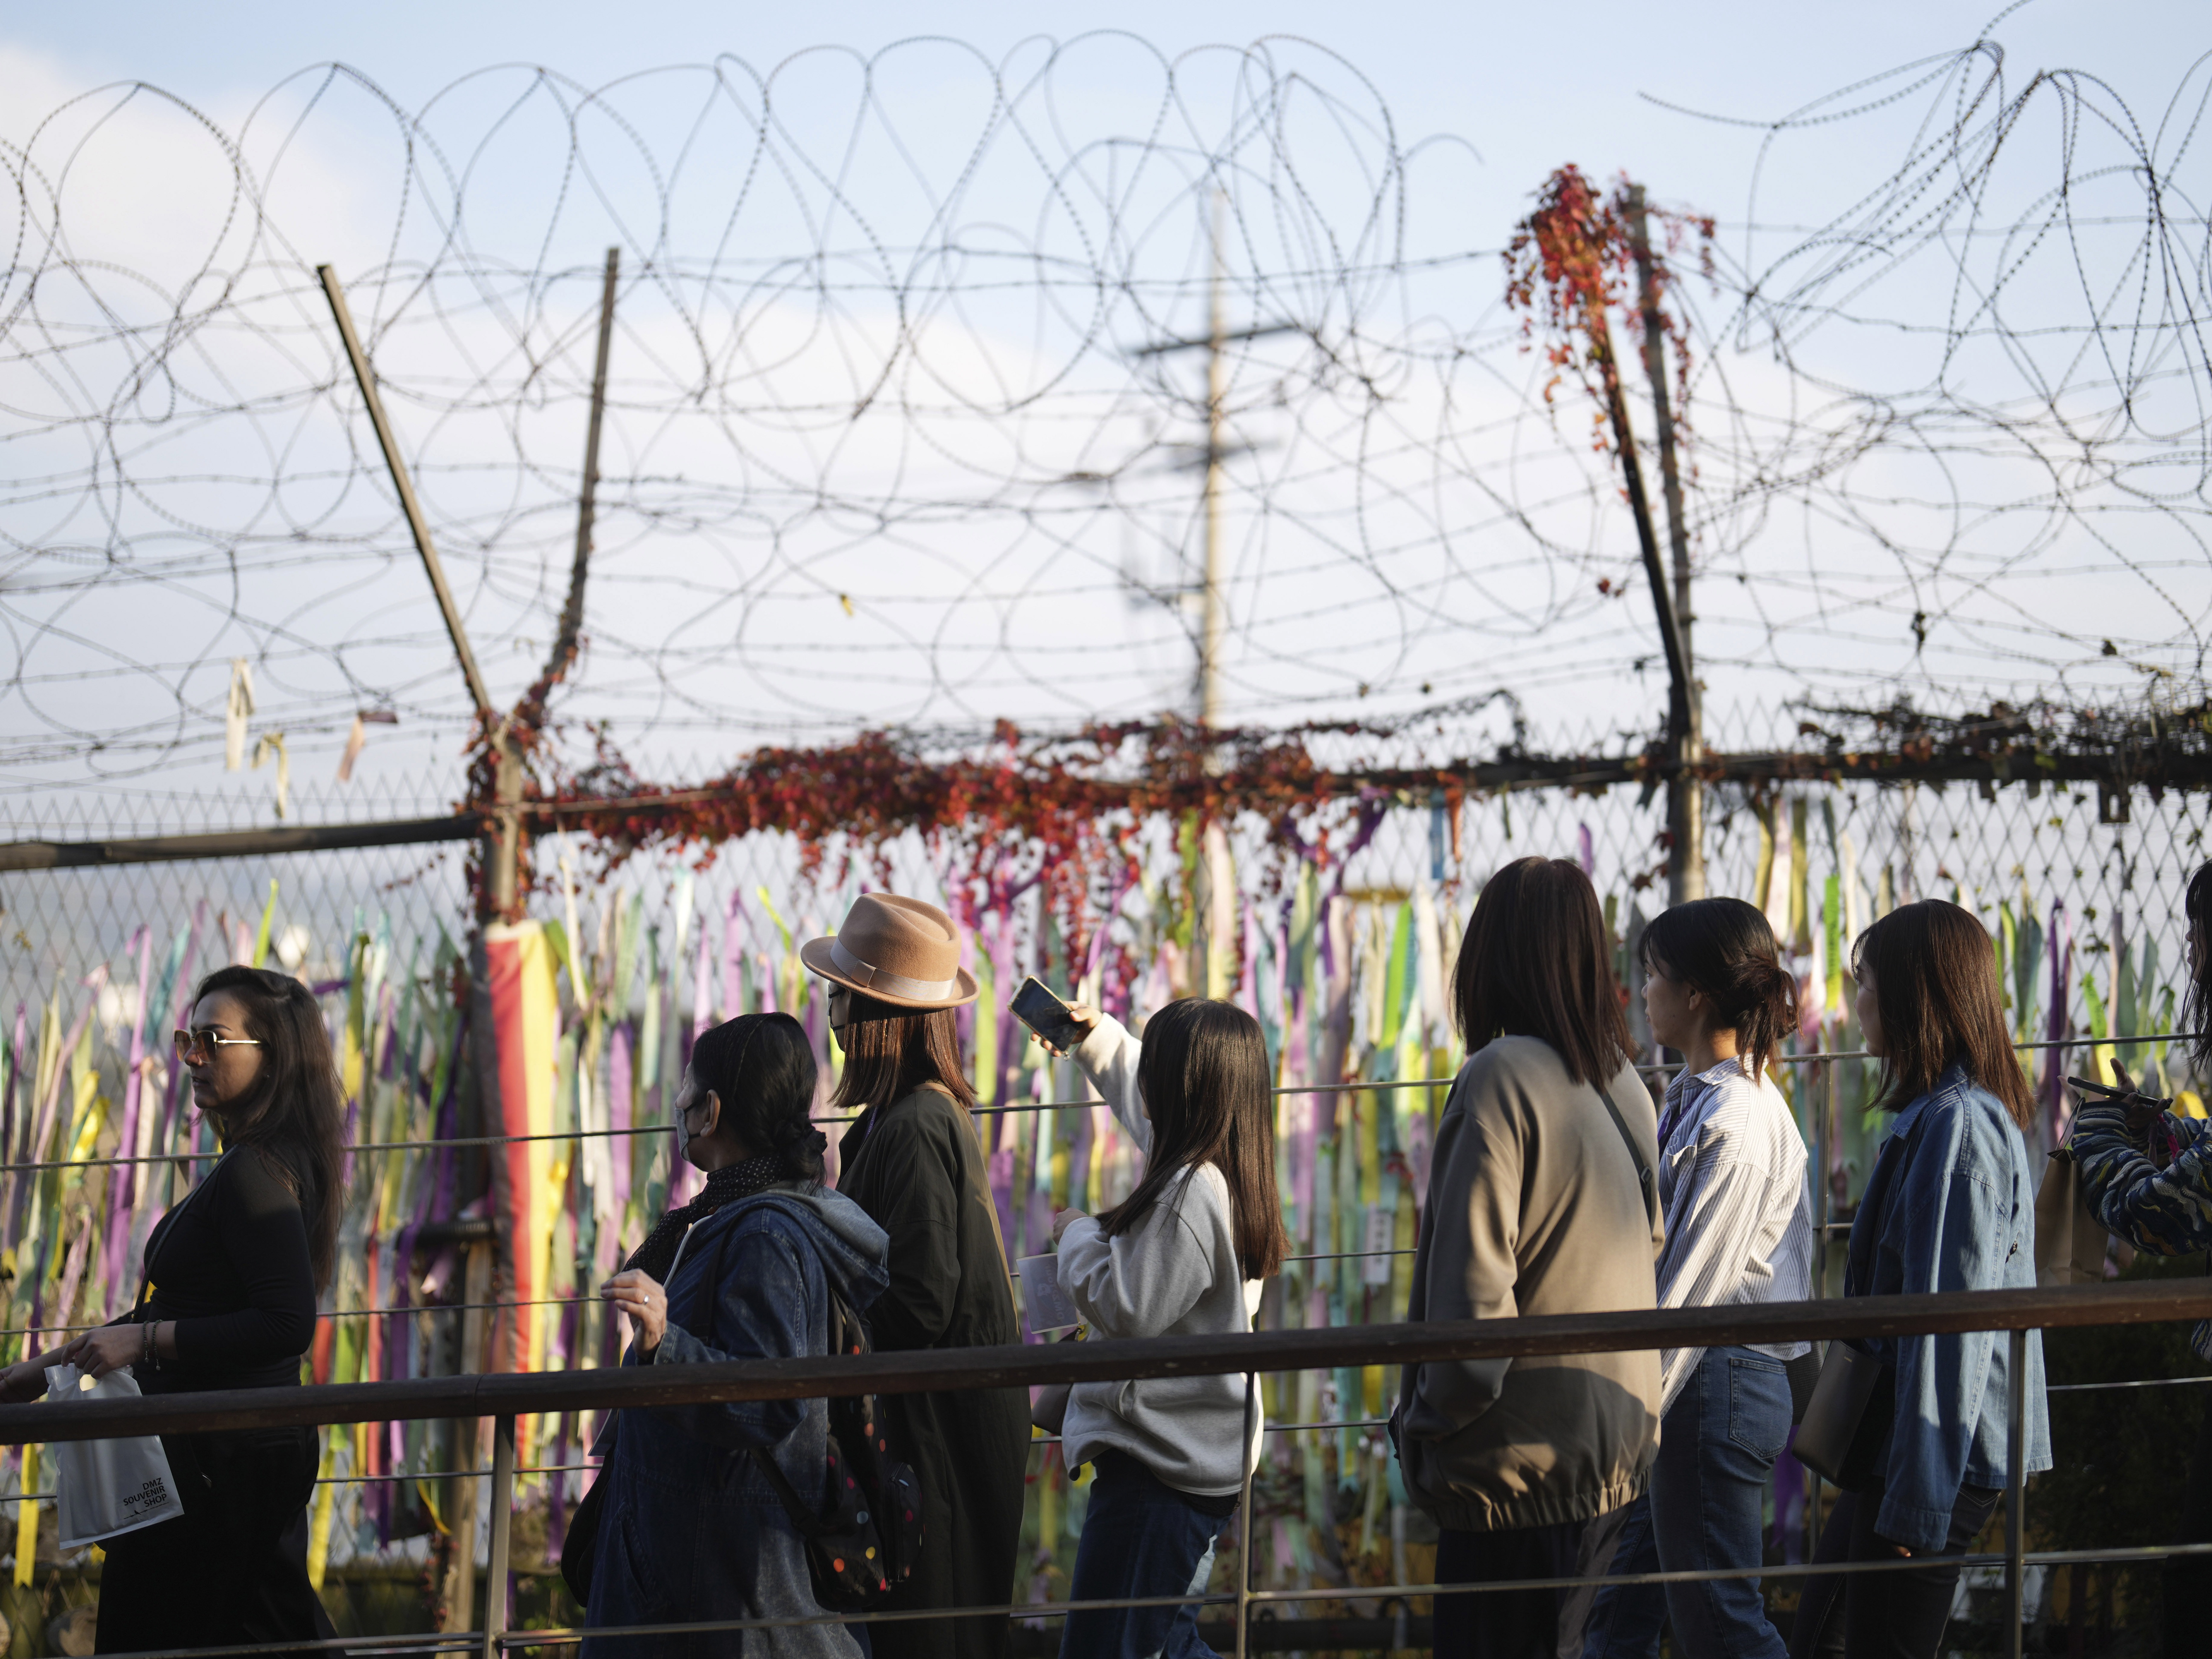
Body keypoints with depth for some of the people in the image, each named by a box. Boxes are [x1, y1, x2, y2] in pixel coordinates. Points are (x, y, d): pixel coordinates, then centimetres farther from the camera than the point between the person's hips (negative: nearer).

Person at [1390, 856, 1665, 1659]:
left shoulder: (1501, 1078, -16)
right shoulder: (1621, 1080, 9)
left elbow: (1473, 1288, -18)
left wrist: (1431, 1418, -9)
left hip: (1522, 1451, -8)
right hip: (1617, 1440, 8)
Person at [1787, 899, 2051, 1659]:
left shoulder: (1956, 1124, -17)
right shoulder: (1933, 1114, 15)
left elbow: (1952, 1326, -21)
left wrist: (1917, 1503, -21)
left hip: (1938, 1458, -10)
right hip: (1891, 1452, 10)